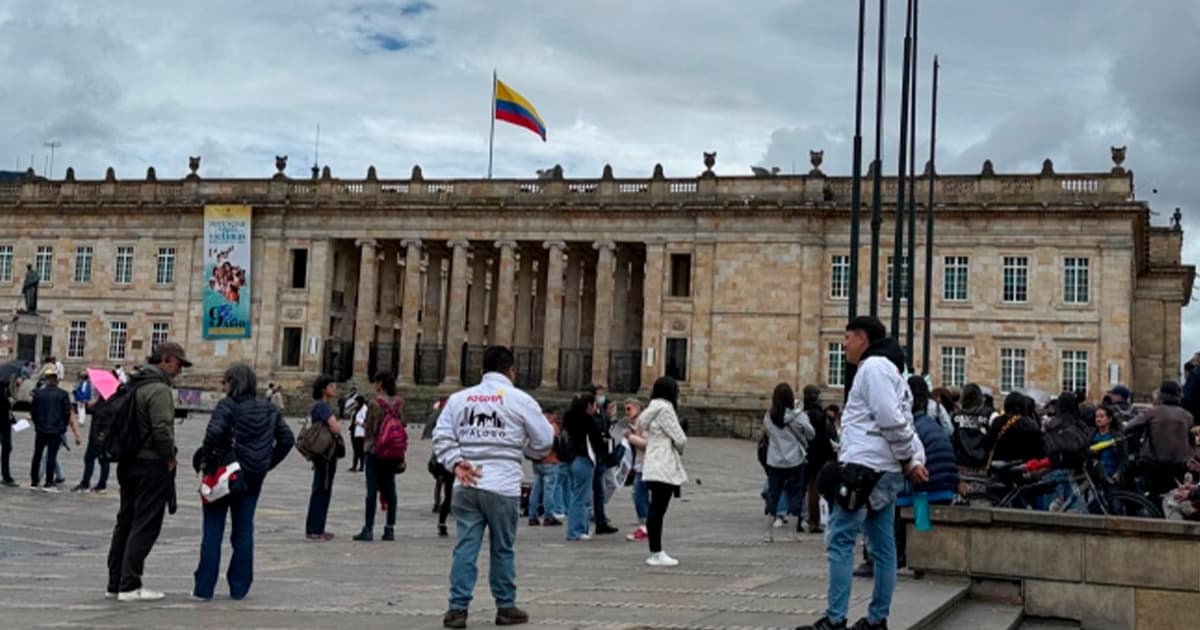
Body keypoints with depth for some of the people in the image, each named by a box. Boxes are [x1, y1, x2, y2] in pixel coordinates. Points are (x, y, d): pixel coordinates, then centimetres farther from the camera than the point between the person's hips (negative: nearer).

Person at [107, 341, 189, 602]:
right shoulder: (159, 389, -16)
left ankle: (116, 582, 20)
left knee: (125, 522, 15)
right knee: (145, 526, -4)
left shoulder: (135, 384, 14)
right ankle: (130, 585, -3)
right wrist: (170, 458, -11)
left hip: (128, 463, 10)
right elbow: (162, 429, -24)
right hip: (151, 465, -10)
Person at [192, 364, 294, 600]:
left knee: (213, 530, 3)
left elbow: (214, 432, -25)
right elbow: (287, 438, 6)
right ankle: (239, 587, 13)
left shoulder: (227, 405, -10)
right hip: (254, 478, 5)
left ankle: (204, 587, 5)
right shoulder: (269, 409, 7)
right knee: (244, 531, 12)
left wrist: (204, 459, -12)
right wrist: (268, 463, 9)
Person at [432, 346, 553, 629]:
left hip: (466, 486, 3)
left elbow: (442, 436, 3)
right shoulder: (519, 399, -2)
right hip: (503, 487, -3)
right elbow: (544, 440, 3)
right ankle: (506, 607, 19)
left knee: (466, 547, 5)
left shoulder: (459, 398, 9)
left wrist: (456, 463, -2)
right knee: (502, 549, 9)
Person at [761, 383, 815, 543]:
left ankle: (768, 532, 7)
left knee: (772, 495, 9)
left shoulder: (769, 417, -4)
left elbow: (767, 433, 4)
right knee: (795, 496, 8)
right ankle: (796, 532, 11)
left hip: (774, 462, 2)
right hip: (794, 462, -2)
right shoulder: (798, 416, -12)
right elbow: (811, 435, -6)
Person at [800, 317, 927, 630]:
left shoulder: (873, 366, -9)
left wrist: (907, 459, -7)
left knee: (840, 541, -9)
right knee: (883, 546, 11)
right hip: (883, 471, 10)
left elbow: (892, 420, -17)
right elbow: (899, 422, 18)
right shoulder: (884, 368, 23)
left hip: (864, 468, -10)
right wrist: (915, 460, 6)